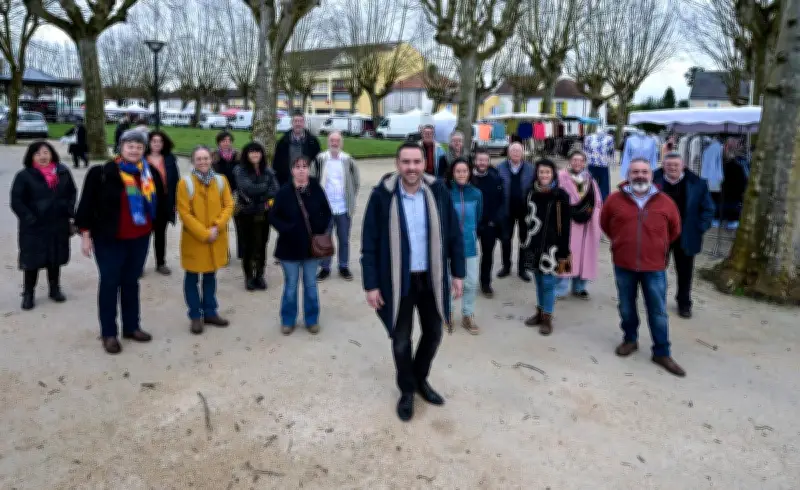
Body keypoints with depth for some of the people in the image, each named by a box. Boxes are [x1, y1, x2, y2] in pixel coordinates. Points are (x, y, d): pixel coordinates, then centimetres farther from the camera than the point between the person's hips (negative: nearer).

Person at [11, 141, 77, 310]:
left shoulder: (63, 172, 2)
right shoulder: (24, 176, -8)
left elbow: (72, 193, 13)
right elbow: (16, 201, -8)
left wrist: (70, 212, 1)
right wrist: (29, 219, -15)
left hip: (58, 225, 3)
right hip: (33, 227, -3)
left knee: (55, 259, 15)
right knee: (32, 260, 2)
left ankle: (55, 289, 31)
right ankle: (28, 294, 16)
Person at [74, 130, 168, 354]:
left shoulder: (151, 174, 3)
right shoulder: (102, 173, -11)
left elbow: (159, 203, 15)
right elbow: (87, 204, -9)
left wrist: (153, 223, 13)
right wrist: (85, 234, -9)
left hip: (139, 239, 5)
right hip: (109, 239, -5)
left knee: (131, 282, 15)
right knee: (110, 283, 3)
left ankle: (131, 327, 27)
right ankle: (109, 333, 13)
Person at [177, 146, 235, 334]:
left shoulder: (221, 180, 1)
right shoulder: (185, 182, -10)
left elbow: (229, 205, 0)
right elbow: (184, 213, -13)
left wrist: (217, 227, -15)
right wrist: (204, 233, -16)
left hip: (216, 239, 3)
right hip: (193, 239, -3)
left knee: (210, 276, 15)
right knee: (192, 278, 7)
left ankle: (210, 312, 27)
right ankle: (196, 316, 18)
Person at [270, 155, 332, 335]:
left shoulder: (316, 189, -6)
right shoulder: (284, 192, -10)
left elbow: (327, 213, 5)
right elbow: (274, 216, -5)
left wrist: (320, 229, -7)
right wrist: (286, 229, -19)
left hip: (312, 246, 1)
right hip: (290, 247, -1)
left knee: (310, 284, 13)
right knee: (290, 285, 10)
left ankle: (312, 319, 27)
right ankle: (288, 320, 26)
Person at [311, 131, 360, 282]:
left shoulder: (348, 161, -2)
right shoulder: (320, 160, -5)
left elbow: (356, 181, 10)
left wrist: (351, 198, 6)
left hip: (344, 208, 1)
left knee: (344, 240, 11)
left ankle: (344, 267, 24)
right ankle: (324, 268, 20)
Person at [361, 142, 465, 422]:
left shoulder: (438, 191, -6)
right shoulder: (382, 195, -13)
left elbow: (454, 234, 2)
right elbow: (370, 243, -9)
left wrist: (458, 273, 2)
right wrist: (371, 284, -9)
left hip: (432, 278, 3)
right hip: (398, 279, -2)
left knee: (433, 333, 16)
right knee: (401, 339, 10)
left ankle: (421, 379, 43)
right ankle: (407, 390, 33)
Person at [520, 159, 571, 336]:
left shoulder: (560, 196, -7)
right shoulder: (531, 193, 5)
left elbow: (565, 226, -8)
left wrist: (563, 253, -10)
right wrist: (523, 241, 12)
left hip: (551, 246, -4)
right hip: (533, 245, 4)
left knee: (548, 282, -1)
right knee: (538, 280, 14)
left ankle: (547, 318, 11)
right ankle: (540, 312, 28)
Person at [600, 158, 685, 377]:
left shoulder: (665, 202, -5)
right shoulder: (614, 200, -5)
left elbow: (674, 230, 11)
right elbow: (605, 224, 13)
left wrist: (657, 246, 10)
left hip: (654, 266, -1)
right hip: (623, 265, 1)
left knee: (658, 312, 5)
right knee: (626, 307, 15)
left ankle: (662, 353, 16)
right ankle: (630, 339, 35)